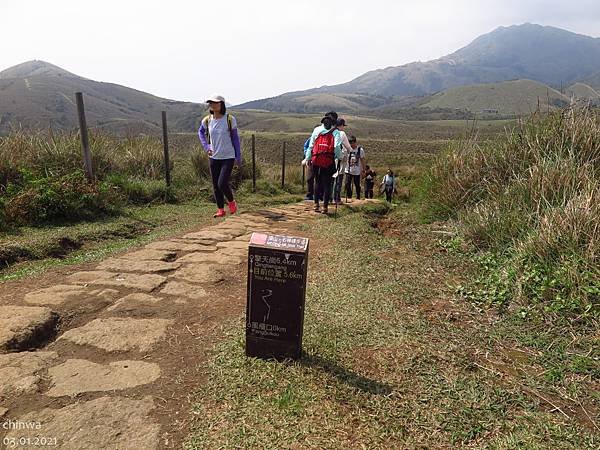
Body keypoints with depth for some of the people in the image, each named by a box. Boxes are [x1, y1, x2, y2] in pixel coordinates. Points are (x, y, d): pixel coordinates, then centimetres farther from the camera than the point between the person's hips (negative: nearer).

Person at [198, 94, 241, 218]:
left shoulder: (230, 119, -9)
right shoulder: (207, 120, 0)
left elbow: (235, 138, -2)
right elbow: (201, 132, 21)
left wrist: (238, 156, -2)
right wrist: (206, 146, 6)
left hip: (228, 157, -4)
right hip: (213, 157, 4)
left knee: (222, 183, -13)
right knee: (215, 185, 7)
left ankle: (231, 202, 15)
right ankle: (221, 210, 21)